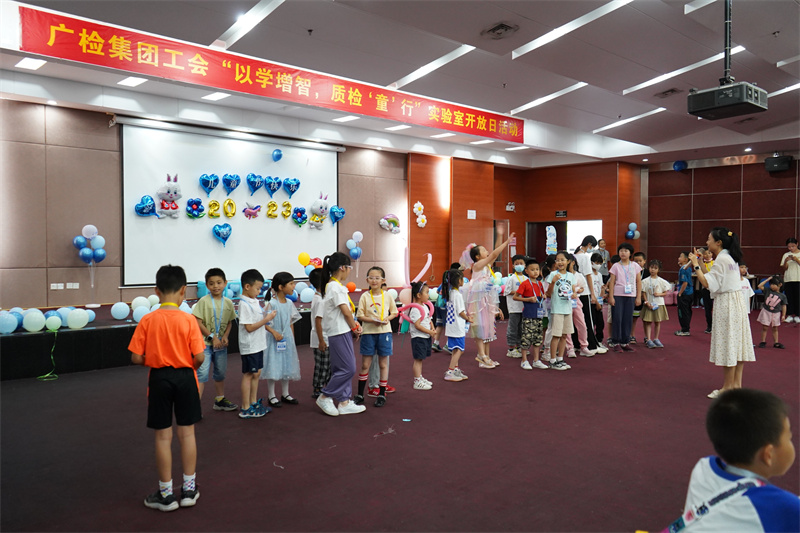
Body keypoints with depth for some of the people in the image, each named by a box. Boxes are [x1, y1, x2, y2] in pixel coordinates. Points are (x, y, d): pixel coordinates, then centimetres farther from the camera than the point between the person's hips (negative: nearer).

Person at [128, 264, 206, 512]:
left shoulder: (147, 320, -9)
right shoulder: (188, 320, -11)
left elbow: (136, 358, -9)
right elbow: (199, 357, -13)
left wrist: (154, 359, 11)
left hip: (159, 379, 0)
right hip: (185, 377, 0)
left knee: (163, 436, 9)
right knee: (187, 432, 13)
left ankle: (166, 494, 19)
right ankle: (189, 489, 23)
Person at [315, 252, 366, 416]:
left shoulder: (332, 285, 14)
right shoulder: (335, 287, -16)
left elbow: (349, 310, 14)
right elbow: (346, 311, -17)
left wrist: (355, 325, 2)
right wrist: (355, 327, -3)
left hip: (343, 331, 10)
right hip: (340, 333, -10)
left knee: (343, 368, 13)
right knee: (348, 369, -5)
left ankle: (344, 403, 19)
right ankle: (324, 397, 6)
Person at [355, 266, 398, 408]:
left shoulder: (387, 296, 2)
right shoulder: (365, 296, -2)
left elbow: (394, 312, 10)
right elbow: (360, 315, -2)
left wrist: (387, 319, -10)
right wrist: (373, 320, -18)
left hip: (384, 332, 1)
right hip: (368, 332, -1)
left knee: (383, 364, 7)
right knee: (365, 365, 4)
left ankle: (382, 394, 17)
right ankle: (360, 394, 16)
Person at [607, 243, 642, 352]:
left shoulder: (635, 266, 7)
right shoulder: (616, 266, 2)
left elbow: (639, 282, 8)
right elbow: (612, 282, 0)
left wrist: (638, 297, 3)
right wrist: (611, 297, -7)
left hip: (631, 296, 2)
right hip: (618, 295, -2)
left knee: (628, 319, 4)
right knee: (617, 318, -3)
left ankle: (625, 343, 13)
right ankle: (616, 343, 5)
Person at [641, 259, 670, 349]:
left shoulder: (661, 281, 1)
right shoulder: (645, 281, -2)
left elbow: (665, 293, 5)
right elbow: (643, 293, -2)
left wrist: (659, 294, -14)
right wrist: (647, 302, -13)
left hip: (659, 304, 1)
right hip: (649, 304, -1)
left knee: (658, 322, 8)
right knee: (648, 322, -2)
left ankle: (656, 339, 19)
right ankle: (648, 340, 1)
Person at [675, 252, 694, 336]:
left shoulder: (683, 269, -19)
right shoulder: (688, 268, 9)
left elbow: (685, 283, -23)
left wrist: (680, 293, -17)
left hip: (684, 294, -10)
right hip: (690, 293, 10)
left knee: (683, 312, -3)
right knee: (688, 312, 15)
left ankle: (685, 330, 2)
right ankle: (686, 329, 23)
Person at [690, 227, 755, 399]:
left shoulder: (722, 259, -15)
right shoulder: (730, 258, 14)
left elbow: (707, 283, -21)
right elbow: (713, 279, 12)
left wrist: (696, 265, -14)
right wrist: (699, 264, 11)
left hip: (727, 304, -10)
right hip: (737, 301, 10)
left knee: (728, 344, -4)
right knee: (736, 343, 11)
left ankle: (727, 387, 3)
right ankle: (736, 384, 17)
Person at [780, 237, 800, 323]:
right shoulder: (786, 255, 9)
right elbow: (784, 268, 5)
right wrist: (786, 261, -12)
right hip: (788, 279, 2)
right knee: (788, 297, 0)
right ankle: (789, 315, 6)